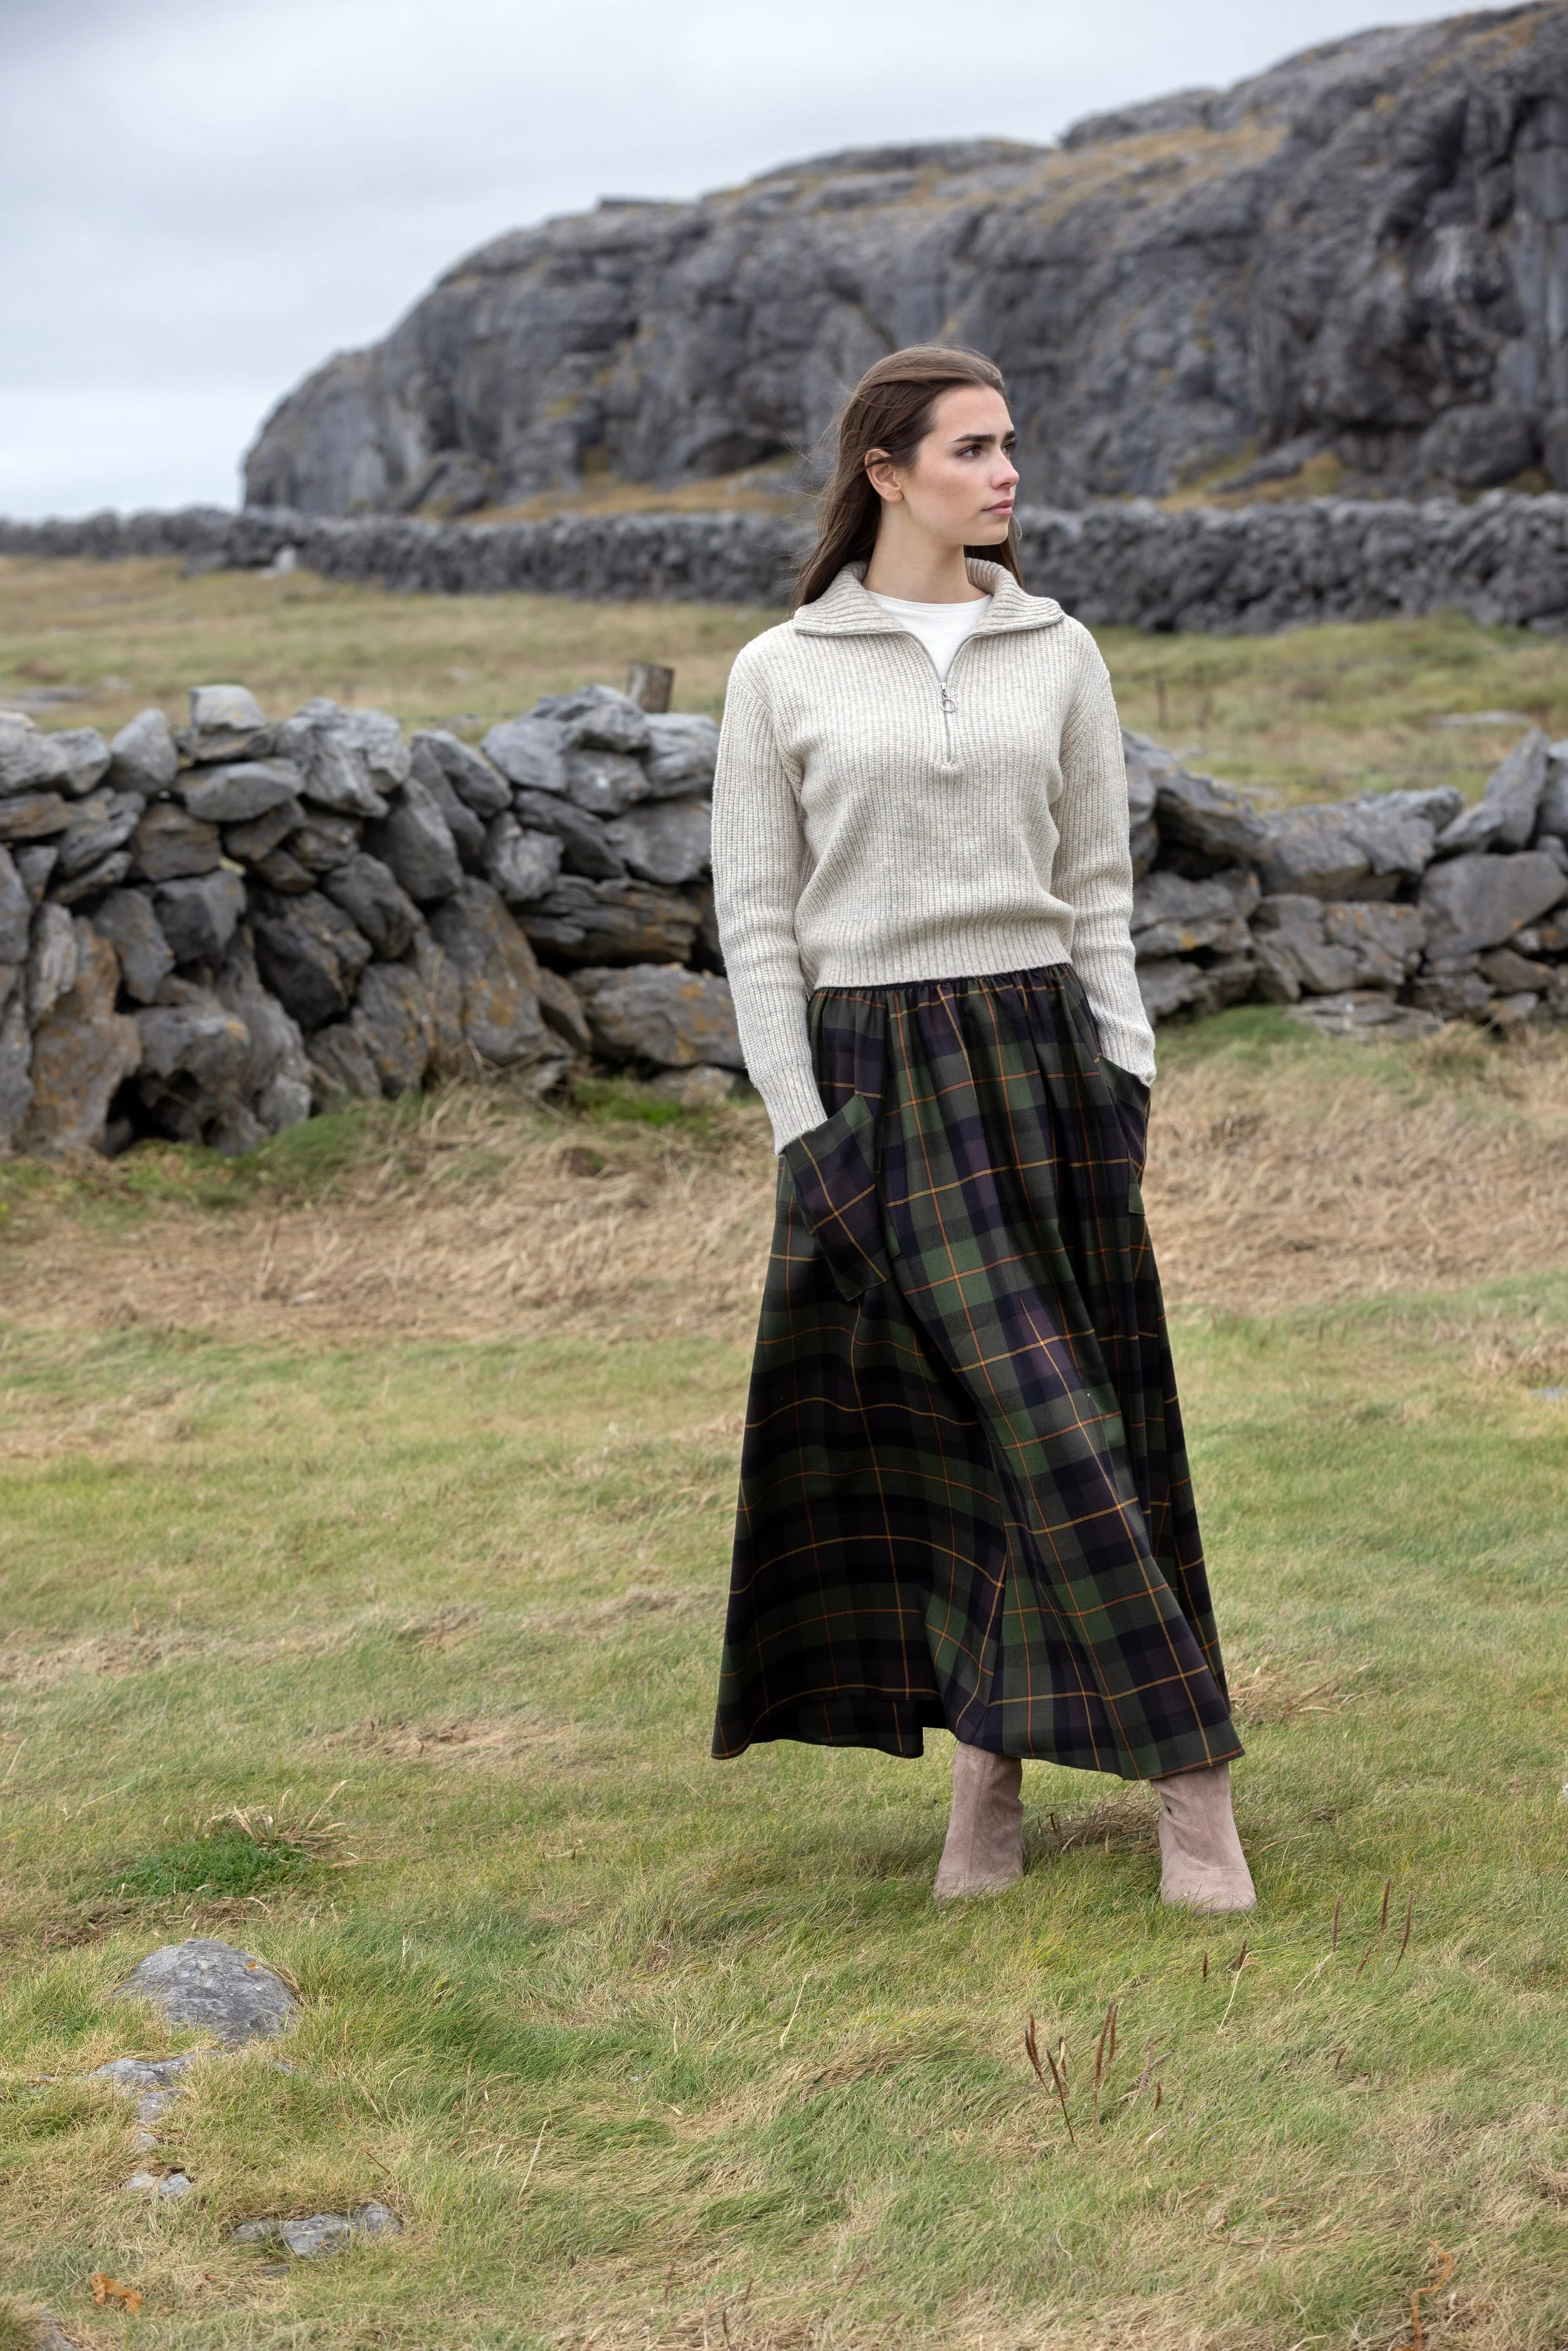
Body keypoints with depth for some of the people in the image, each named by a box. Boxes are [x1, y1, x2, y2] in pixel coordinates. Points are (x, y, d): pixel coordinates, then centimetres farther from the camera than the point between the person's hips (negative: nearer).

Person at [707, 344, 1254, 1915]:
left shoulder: (1059, 656, 7)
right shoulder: (779, 676, 0)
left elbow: (1097, 895, 9)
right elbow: (756, 921, 0)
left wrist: (1124, 1083, -1)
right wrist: (800, 1134, -7)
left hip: (1039, 1062, 3)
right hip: (872, 1078, -3)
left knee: (1065, 1422, -1)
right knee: (1025, 1416, -6)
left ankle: (990, 1757, 9)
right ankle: (1185, 1765, 4)